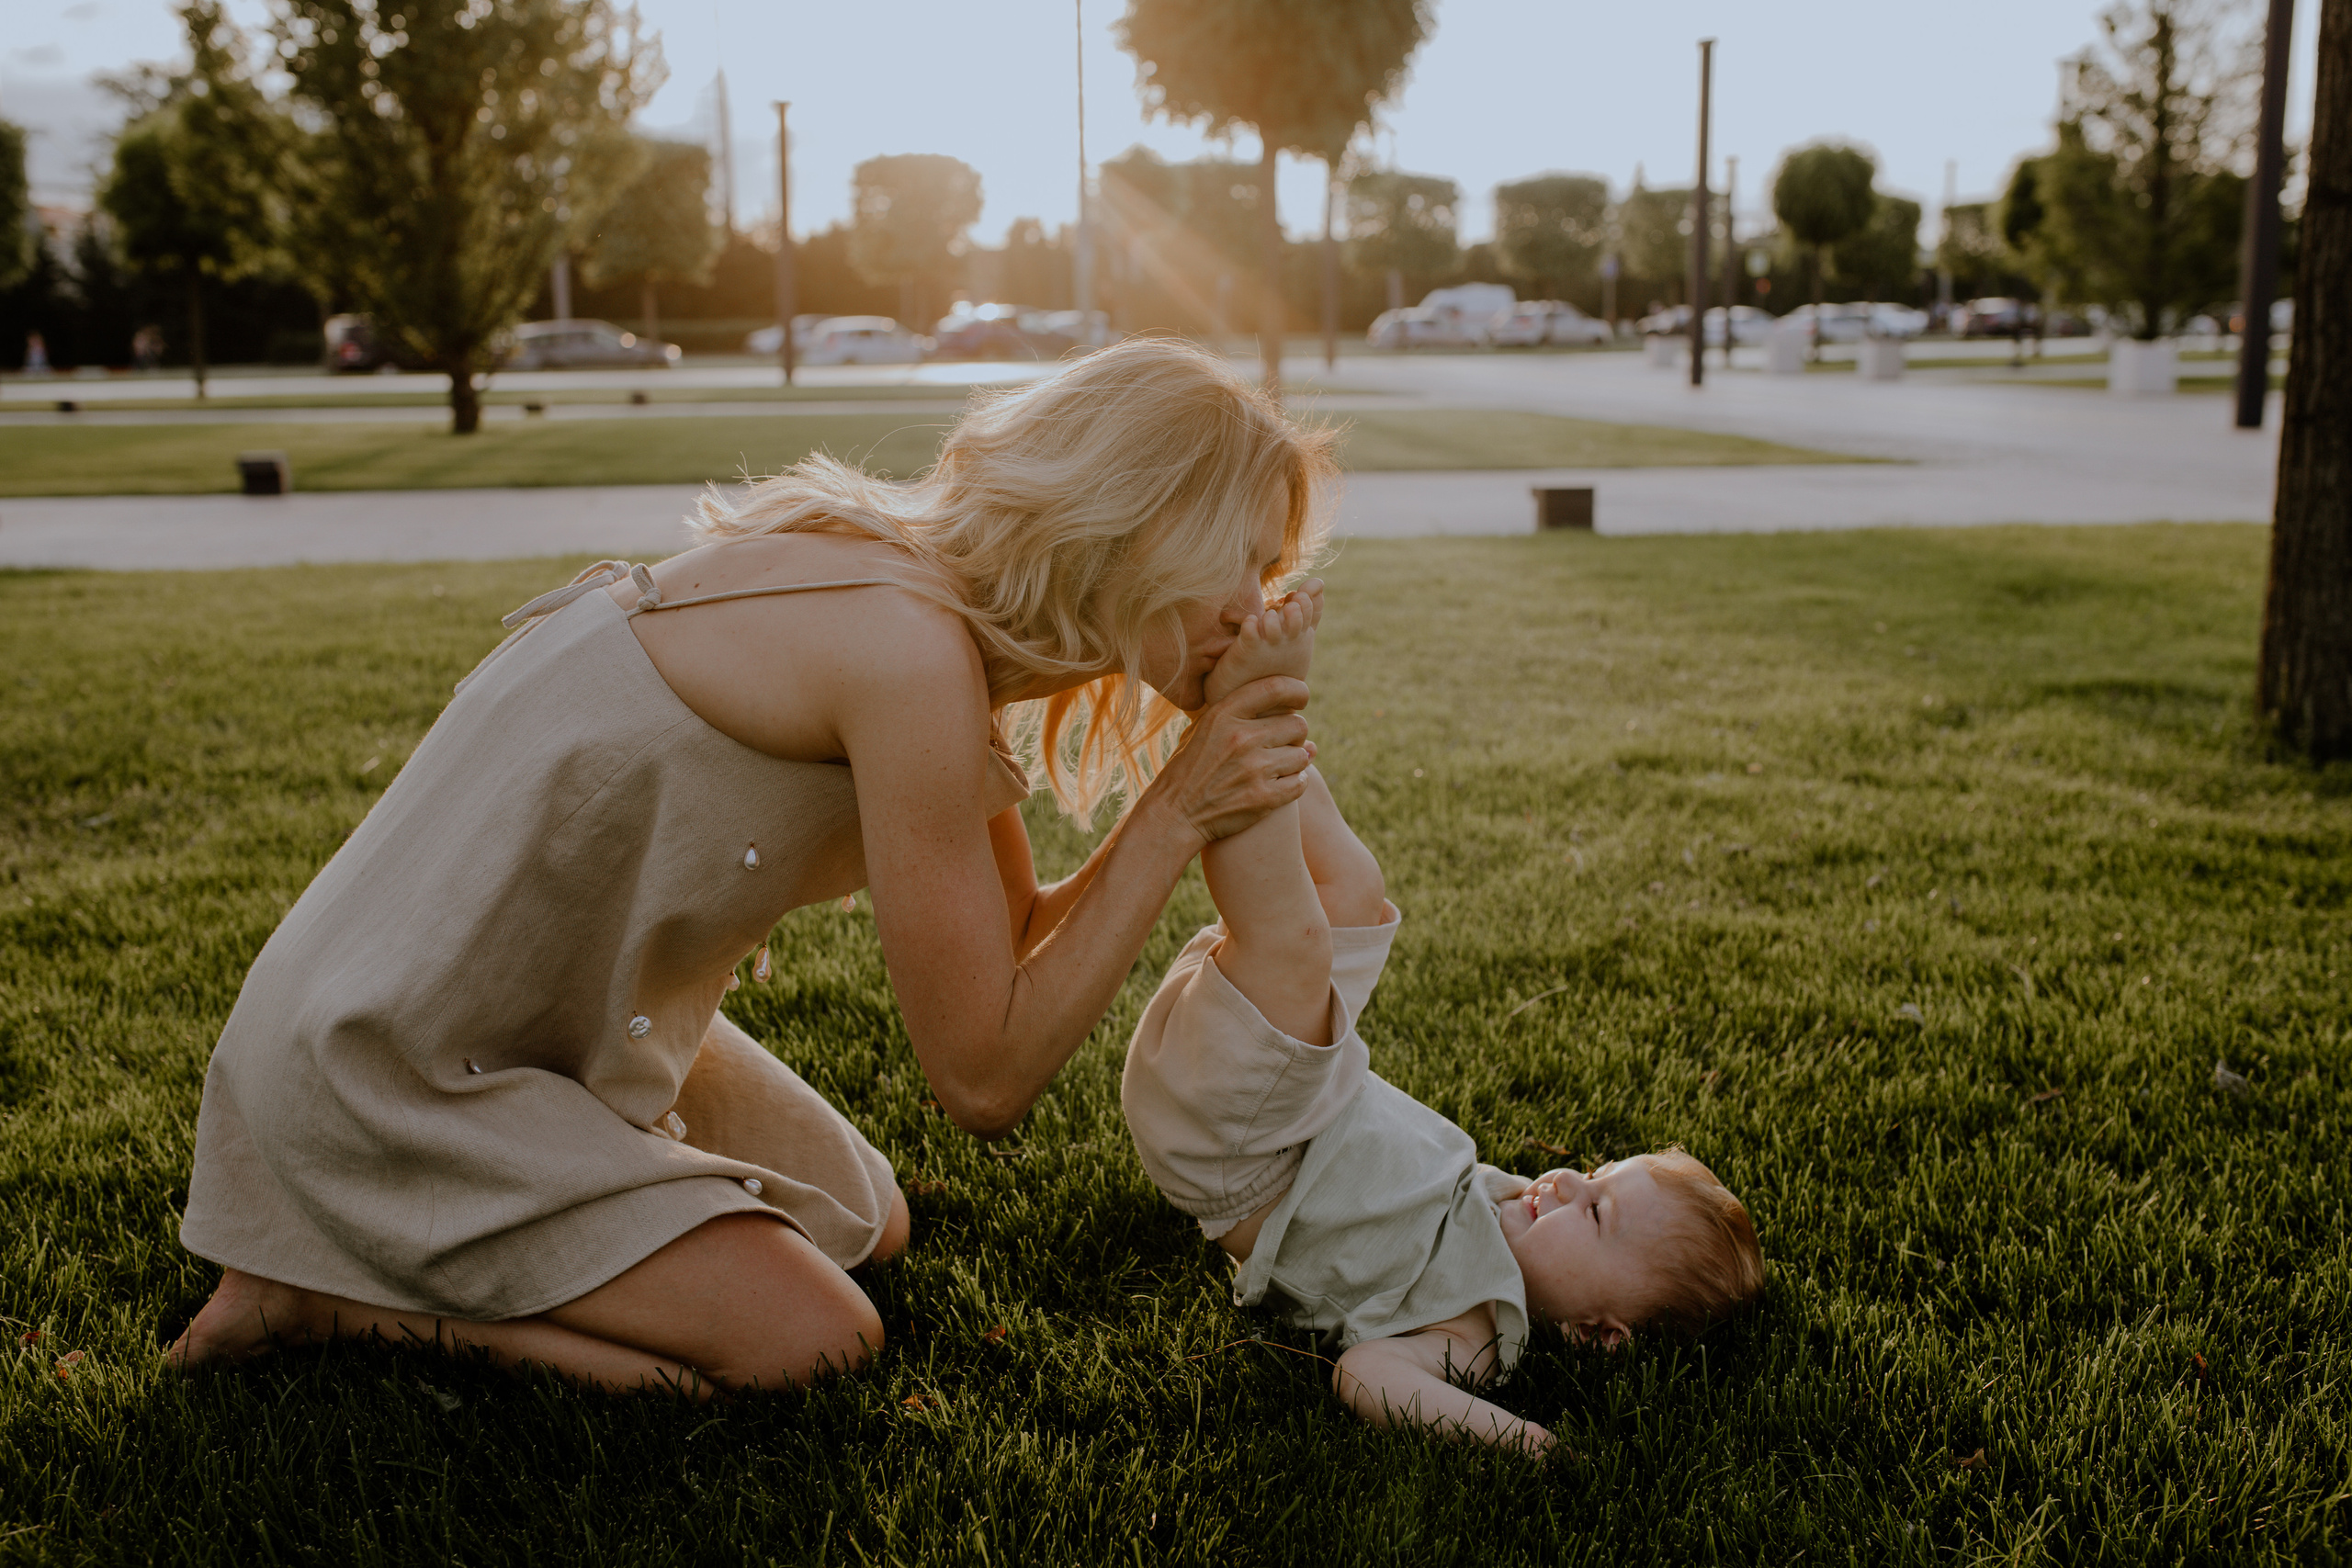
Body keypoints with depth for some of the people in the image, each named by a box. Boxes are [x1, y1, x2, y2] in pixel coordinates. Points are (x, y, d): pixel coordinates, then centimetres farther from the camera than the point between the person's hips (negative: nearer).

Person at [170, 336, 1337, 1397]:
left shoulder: (928, 598, 0)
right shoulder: (911, 651, -29)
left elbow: (1019, 950, 4)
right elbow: (985, 1080, -23)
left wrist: (1186, 805, -7)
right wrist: (1175, 814, -22)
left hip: (578, 1019, 10)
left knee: (868, 1227, 16)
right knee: (813, 1342, -12)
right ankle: (326, 1289, 0)